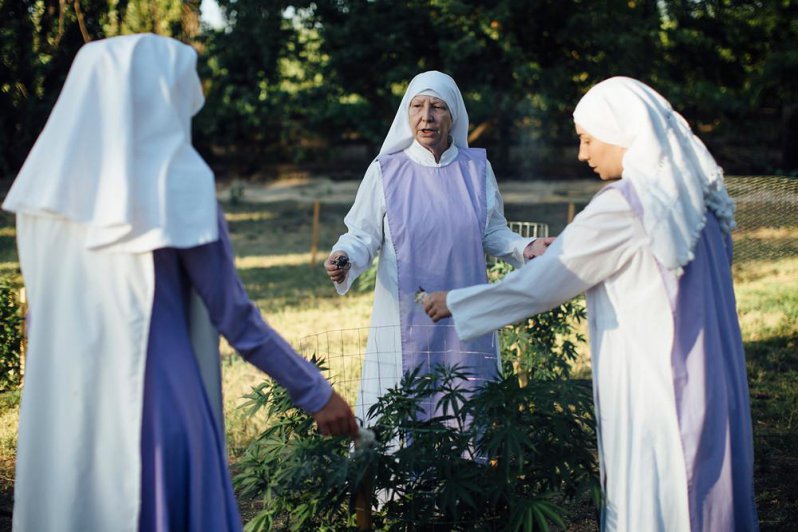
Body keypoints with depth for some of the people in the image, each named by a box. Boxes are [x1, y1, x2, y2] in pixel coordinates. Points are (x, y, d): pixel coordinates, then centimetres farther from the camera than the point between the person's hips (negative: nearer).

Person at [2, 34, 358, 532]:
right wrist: (316, 392, 2)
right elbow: (236, 316, -8)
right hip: (155, 402, -5)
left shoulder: (47, 183, 3)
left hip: (60, 411, 5)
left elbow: (46, 311, 11)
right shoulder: (178, 184, -12)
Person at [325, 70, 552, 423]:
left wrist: (523, 248, -6)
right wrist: (345, 258, -21)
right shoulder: (385, 171, 0)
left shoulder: (476, 168, 5)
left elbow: (492, 233, 12)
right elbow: (364, 235, -1)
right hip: (404, 324, -2)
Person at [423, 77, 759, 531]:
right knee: (702, 493, 15)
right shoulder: (690, 193, 7)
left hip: (651, 385, -8)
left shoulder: (623, 206, -17)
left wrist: (457, 303, 1)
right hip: (705, 379, 8)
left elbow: (542, 282, -11)